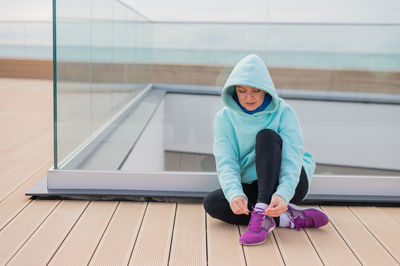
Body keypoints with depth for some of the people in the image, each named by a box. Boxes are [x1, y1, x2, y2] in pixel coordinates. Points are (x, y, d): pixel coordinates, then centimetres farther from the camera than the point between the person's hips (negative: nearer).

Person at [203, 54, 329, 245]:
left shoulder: (283, 112, -12)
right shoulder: (224, 118, -5)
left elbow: (292, 159, -22)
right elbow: (225, 163, -16)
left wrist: (282, 194, -42)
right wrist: (235, 194, -37)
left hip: (289, 185, -3)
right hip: (252, 188, 3)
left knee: (266, 136, -27)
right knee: (211, 203, -25)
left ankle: (262, 214, -39)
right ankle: (289, 218, -26)